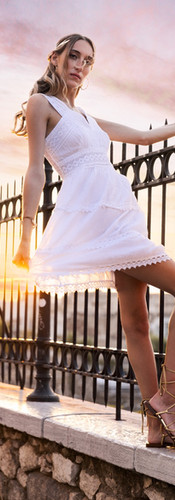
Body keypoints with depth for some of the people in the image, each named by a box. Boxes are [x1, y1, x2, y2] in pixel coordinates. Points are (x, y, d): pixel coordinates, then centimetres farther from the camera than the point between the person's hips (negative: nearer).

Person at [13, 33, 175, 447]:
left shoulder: (87, 118, 26)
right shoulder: (42, 104, 6)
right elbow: (36, 171, -2)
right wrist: (26, 234, -9)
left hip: (121, 216, 8)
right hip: (95, 213, -8)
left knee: (135, 320, 1)